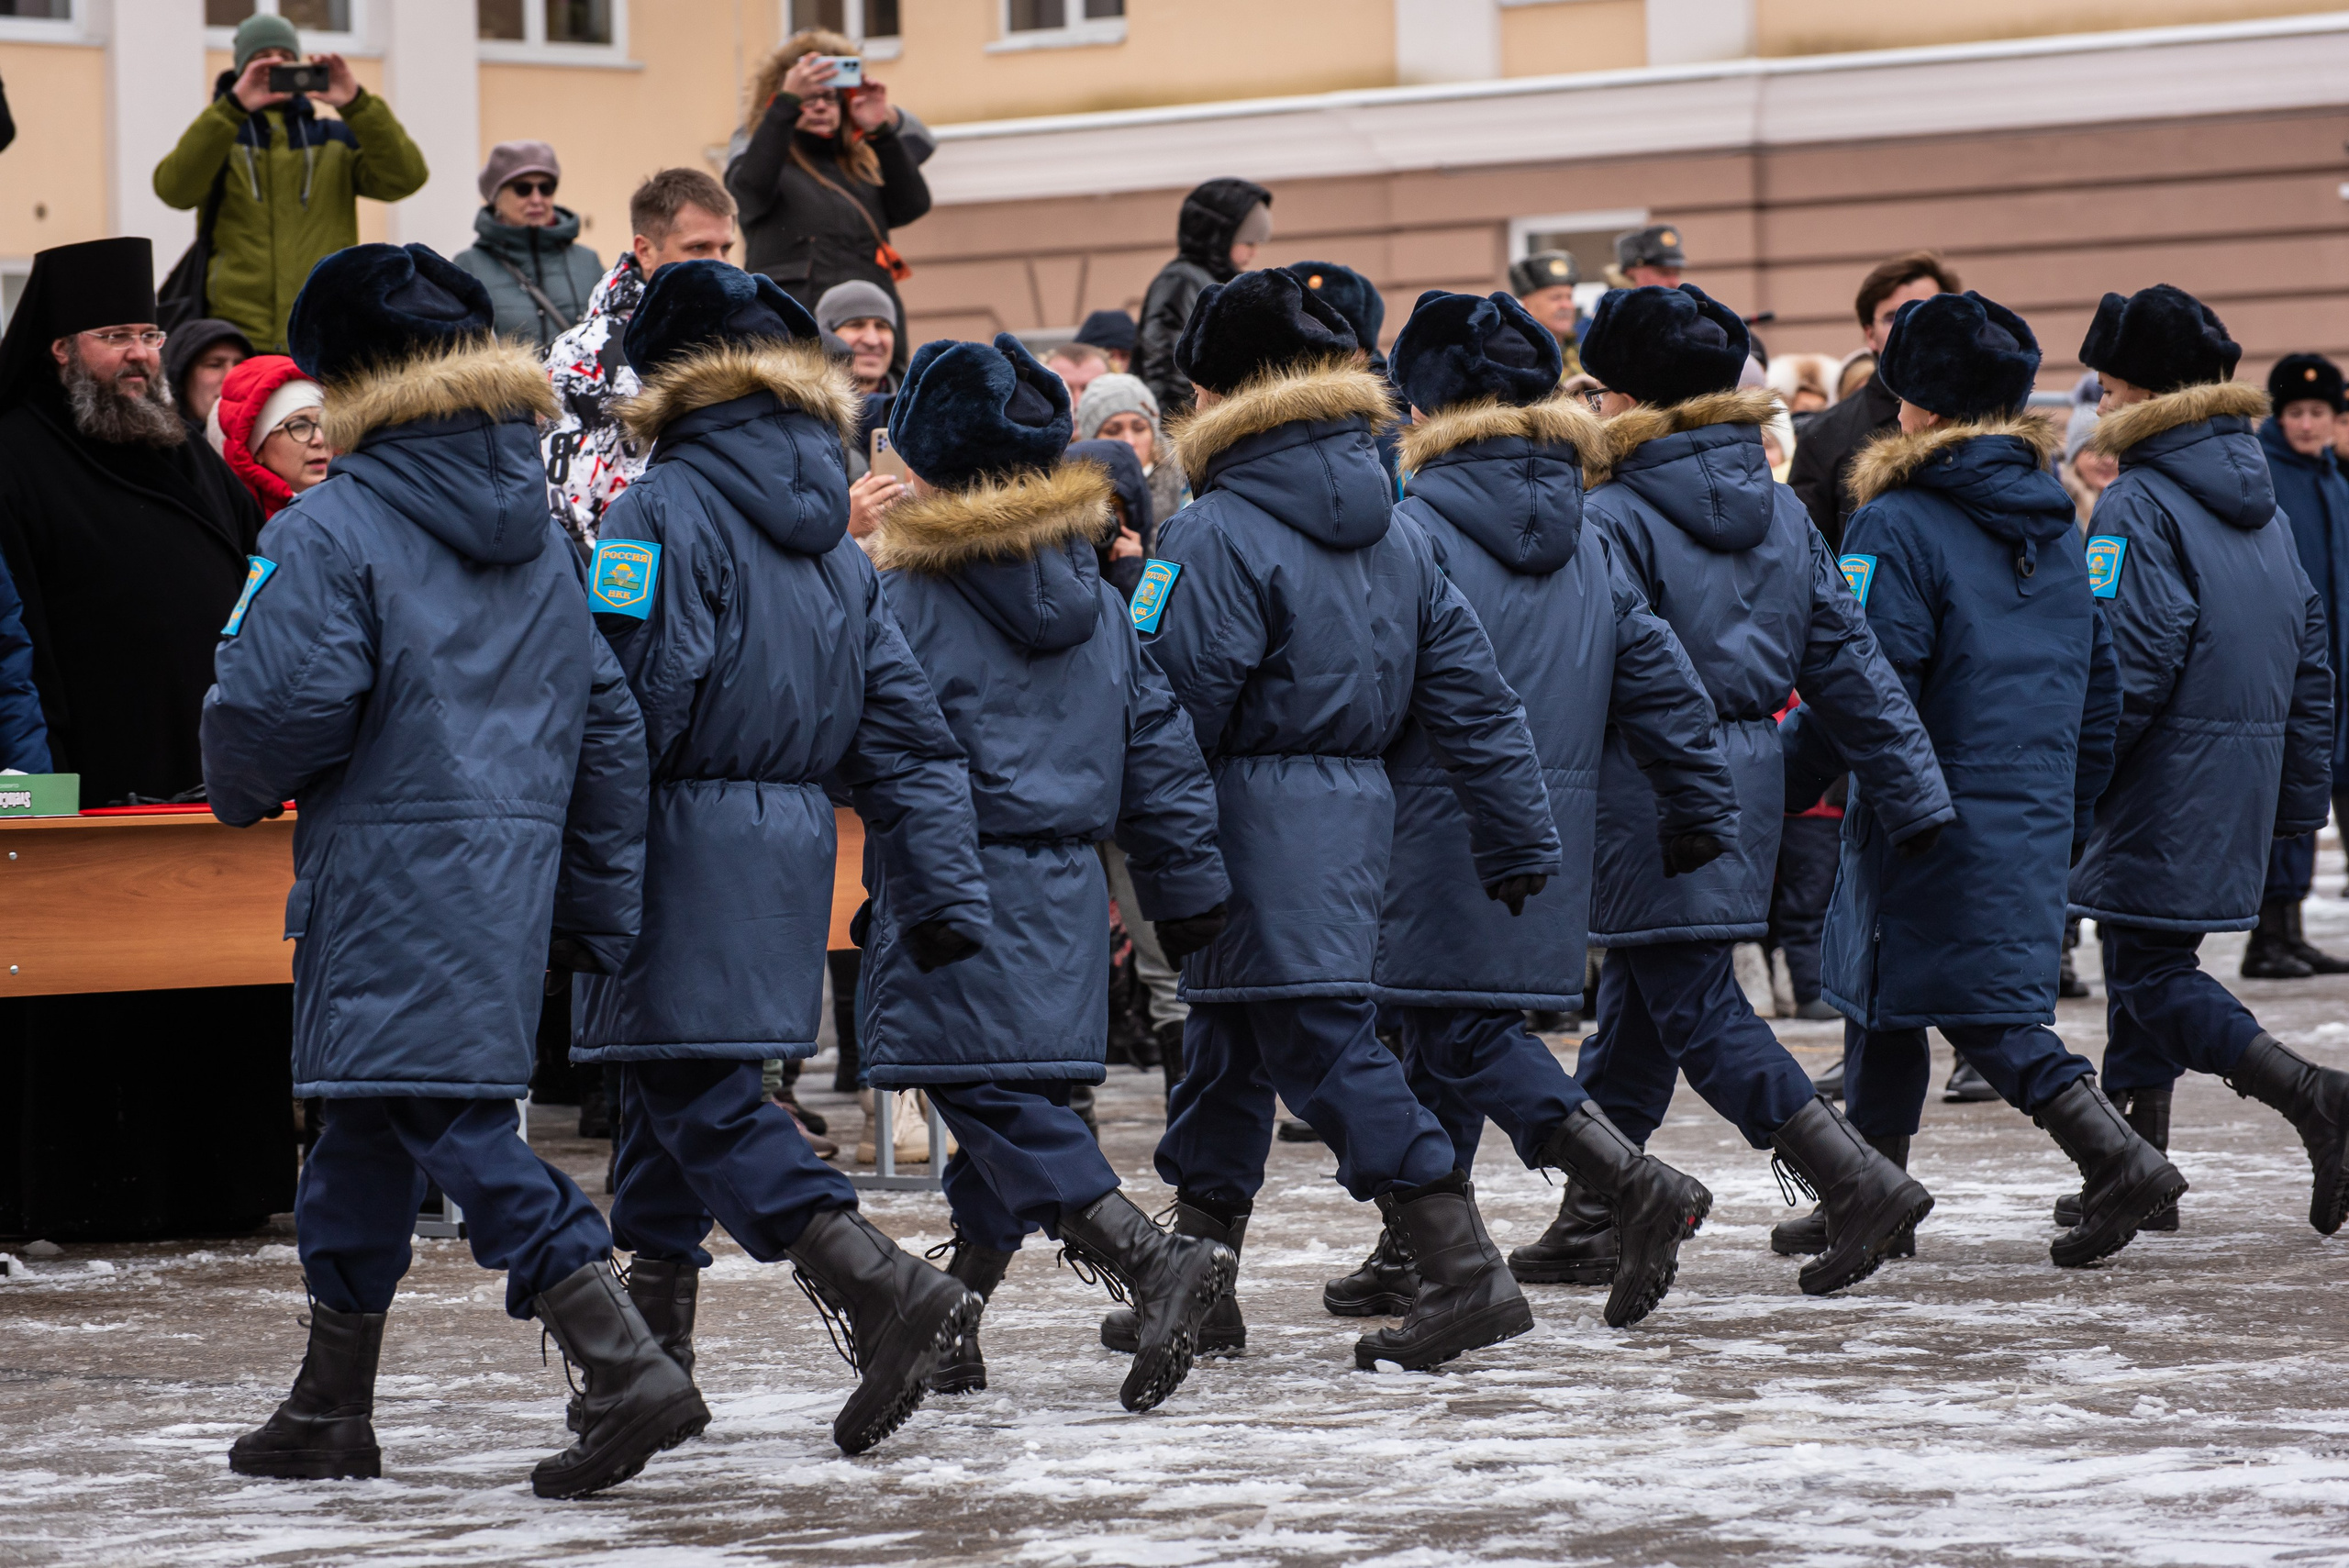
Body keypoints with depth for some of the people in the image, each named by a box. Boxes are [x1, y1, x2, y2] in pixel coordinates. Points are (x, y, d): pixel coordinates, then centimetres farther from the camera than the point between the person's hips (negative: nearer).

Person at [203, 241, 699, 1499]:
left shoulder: (330, 532, -10)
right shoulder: (540, 541, 14)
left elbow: (280, 703, -17)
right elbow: (608, 727, 14)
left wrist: (242, 787, 6)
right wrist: (600, 911, 18)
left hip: (394, 866, -8)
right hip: (517, 866, 8)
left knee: (457, 1125, -10)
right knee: (368, 1129, 18)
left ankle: (627, 1371, -23)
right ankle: (329, 1412, 26)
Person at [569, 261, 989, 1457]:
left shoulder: (666, 510, -11)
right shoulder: (833, 537, 13)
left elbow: (628, 697, -19)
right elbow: (903, 728, 12)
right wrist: (941, 895, 12)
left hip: (686, 850, -8)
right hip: (796, 849, 8)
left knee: (700, 1098, -7)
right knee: (668, 1087, 17)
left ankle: (884, 1289, -22)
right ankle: (653, 1344, 22)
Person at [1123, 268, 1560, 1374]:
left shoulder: (1217, 536, -13)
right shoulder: (1390, 529, 11)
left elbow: (1172, 705, -17)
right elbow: (1471, 689, 11)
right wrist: (1521, 839, 14)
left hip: (1259, 824, -8)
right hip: (1357, 812, 8)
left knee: (1325, 1045, -7)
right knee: (1227, 1044, 18)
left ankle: (1466, 1275, -13)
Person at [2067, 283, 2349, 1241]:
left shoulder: (2139, 506, -13)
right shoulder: (2261, 505, 15)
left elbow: (2128, 665, -20)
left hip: (2168, 780, -9)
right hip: (2244, 783, 9)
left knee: (2150, 977, -6)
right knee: (2143, 961, 17)